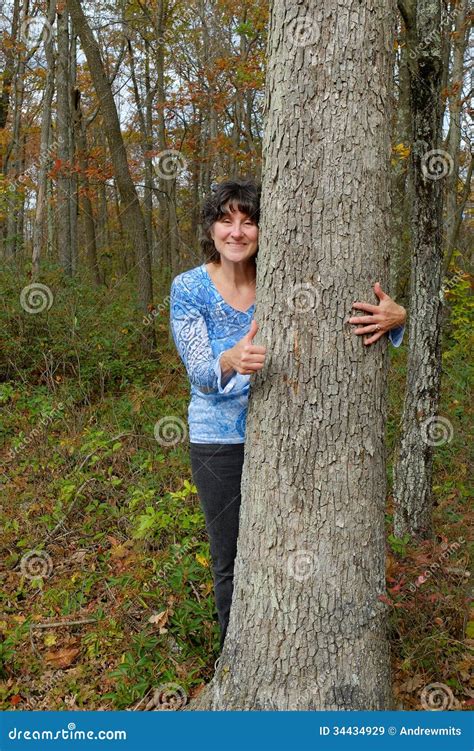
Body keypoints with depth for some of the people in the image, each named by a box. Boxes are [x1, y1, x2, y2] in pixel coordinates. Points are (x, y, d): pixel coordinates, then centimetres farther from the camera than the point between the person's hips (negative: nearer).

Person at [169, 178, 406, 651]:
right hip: (219, 441, -1)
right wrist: (231, 361, -43)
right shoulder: (189, 288, -11)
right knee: (230, 561, 11)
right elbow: (201, 374, -20)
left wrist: (394, 316, -32)